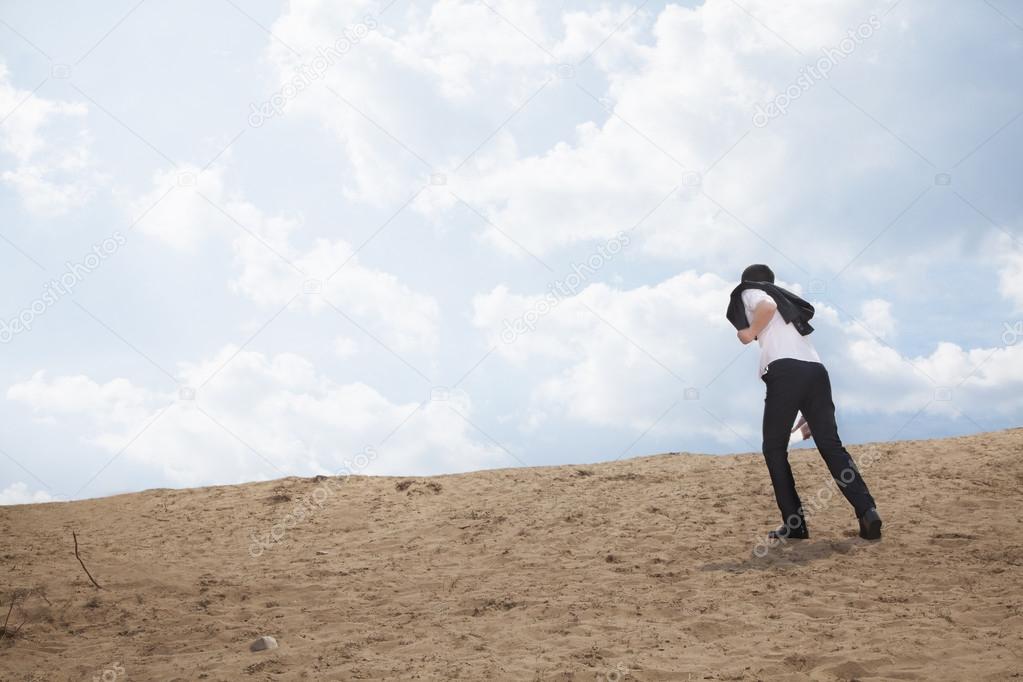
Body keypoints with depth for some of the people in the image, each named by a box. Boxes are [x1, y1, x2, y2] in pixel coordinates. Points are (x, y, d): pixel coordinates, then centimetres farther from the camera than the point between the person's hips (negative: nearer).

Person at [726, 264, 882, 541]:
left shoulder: (748, 291, 14)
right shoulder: (786, 299, 35)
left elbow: (767, 306, -9)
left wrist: (750, 332, 3)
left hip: (786, 370, -6)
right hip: (816, 370, 6)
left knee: (774, 448, 5)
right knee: (831, 445, 2)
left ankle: (794, 522, -1)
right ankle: (867, 512, -13)